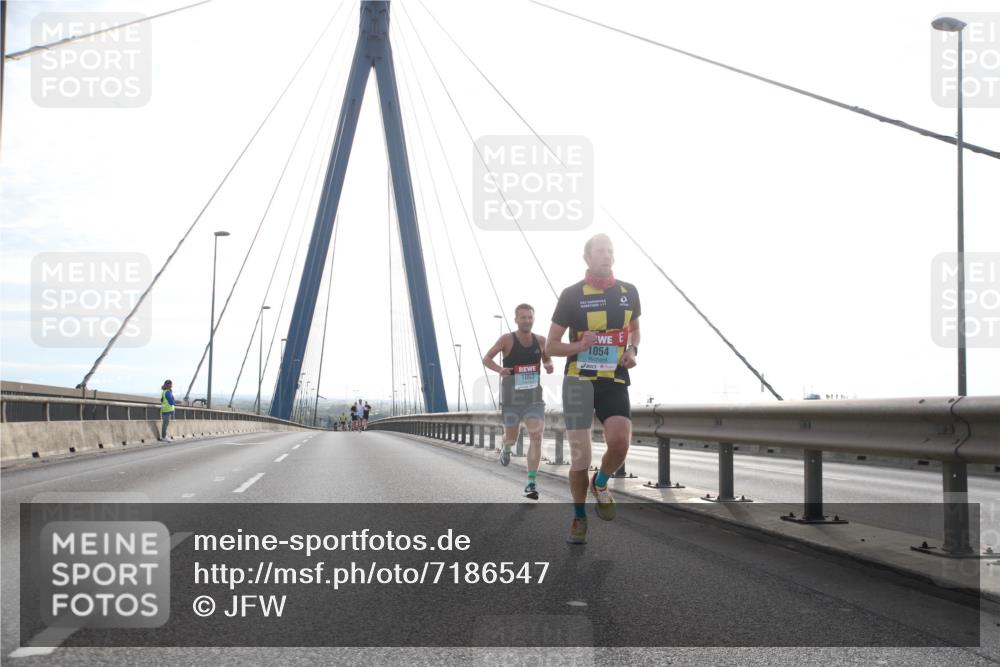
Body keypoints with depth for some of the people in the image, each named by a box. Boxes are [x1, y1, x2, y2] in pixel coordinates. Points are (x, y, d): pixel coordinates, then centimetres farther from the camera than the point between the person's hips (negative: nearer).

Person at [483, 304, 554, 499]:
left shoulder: (541, 340, 1)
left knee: (536, 437, -15)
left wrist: (549, 366, -7)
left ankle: (531, 483, -9)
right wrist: (499, 369, -24)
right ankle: (506, 448, 51)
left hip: (534, 397, 2)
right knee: (511, 439, 11)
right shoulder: (507, 339, -9)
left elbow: (547, 360, 18)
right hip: (511, 398, -2)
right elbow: (486, 359, -4)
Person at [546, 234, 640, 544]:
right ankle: (579, 517, 20)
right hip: (579, 381, -2)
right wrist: (579, 345, -17)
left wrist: (632, 350, 4)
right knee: (579, 457, -2)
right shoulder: (572, 294, -2)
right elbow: (551, 345, 2)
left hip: (615, 382, 2)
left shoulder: (629, 292, 7)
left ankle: (600, 483, 14)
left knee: (620, 442, -20)